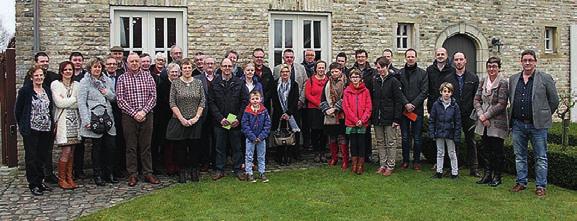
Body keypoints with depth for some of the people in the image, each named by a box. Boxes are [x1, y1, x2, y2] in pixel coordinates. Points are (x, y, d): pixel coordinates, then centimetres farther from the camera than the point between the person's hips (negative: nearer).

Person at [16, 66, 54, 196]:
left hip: (45, 130, 5)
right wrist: (22, 126, 1)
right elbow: (18, 110, 0)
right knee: (32, 157, 1)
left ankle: (40, 182, 21)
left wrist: (51, 124, 7)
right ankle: (33, 184, 9)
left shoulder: (47, 91, 11)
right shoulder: (25, 91, -4)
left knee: (42, 156, 10)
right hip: (31, 130, -4)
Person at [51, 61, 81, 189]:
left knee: (71, 151, 5)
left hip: (74, 120, 4)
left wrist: (66, 101, -8)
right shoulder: (55, 84, 2)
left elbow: (80, 103, 2)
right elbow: (59, 103, -10)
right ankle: (61, 179, 3)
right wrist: (74, 99, -2)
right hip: (63, 120, -4)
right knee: (66, 151, -9)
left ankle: (69, 177, 12)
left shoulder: (77, 85, 13)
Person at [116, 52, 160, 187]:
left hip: (146, 116, 1)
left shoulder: (148, 77, 7)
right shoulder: (122, 79, 3)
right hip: (129, 117, -1)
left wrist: (143, 111, -11)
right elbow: (120, 100, -3)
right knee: (131, 147, 4)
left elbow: (153, 97, 1)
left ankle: (148, 173, 13)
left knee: (146, 146, 6)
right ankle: (132, 175, 12)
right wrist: (134, 113, -12)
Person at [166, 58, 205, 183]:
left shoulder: (198, 83, 5)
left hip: (195, 122, 1)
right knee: (180, 148, 4)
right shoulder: (175, 83, -1)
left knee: (195, 147, 5)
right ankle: (182, 172, 16)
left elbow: (203, 102, 3)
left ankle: (194, 171, 17)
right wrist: (182, 119, -11)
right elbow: (172, 103, -4)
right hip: (179, 121, -1)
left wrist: (196, 117, -7)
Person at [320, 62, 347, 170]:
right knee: (332, 137, 11)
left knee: (342, 137, -6)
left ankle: (345, 160, 0)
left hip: (341, 115, -5)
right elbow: (323, 99, 13)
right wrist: (326, 109, -1)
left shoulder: (345, 83, -2)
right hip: (329, 116, 5)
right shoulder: (328, 83, 14)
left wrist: (335, 108, -13)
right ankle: (334, 158, 23)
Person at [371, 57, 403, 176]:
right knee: (380, 142, 11)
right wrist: (371, 115, 7)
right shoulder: (374, 81, 9)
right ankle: (382, 164, 20)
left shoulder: (394, 81, -6)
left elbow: (398, 101, -8)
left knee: (391, 142, 3)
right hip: (377, 117, 5)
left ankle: (390, 166, 10)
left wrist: (397, 119, -13)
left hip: (389, 118, -5)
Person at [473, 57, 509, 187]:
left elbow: (501, 104, -13)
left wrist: (486, 115, -13)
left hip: (497, 122, -5)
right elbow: (476, 100, 6)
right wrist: (481, 115, -9)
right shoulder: (483, 81, 9)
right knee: (484, 149, 10)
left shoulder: (502, 83, -8)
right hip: (483, 122, 5)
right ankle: (487, 174, 22)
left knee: (497, 151, 3)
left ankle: (497, 177, 15)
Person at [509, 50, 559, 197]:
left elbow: (554, 100, 3)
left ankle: (541, 186, 12)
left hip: (537, 125, -3)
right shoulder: (513, 79, 9)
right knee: (519, 156, 11)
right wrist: (514, 116, 13)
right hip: (518, 124, 4)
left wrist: (543, 116, 6)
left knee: (541, 157, 3)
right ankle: (521, 182, 22)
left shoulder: (545, 78, -2)